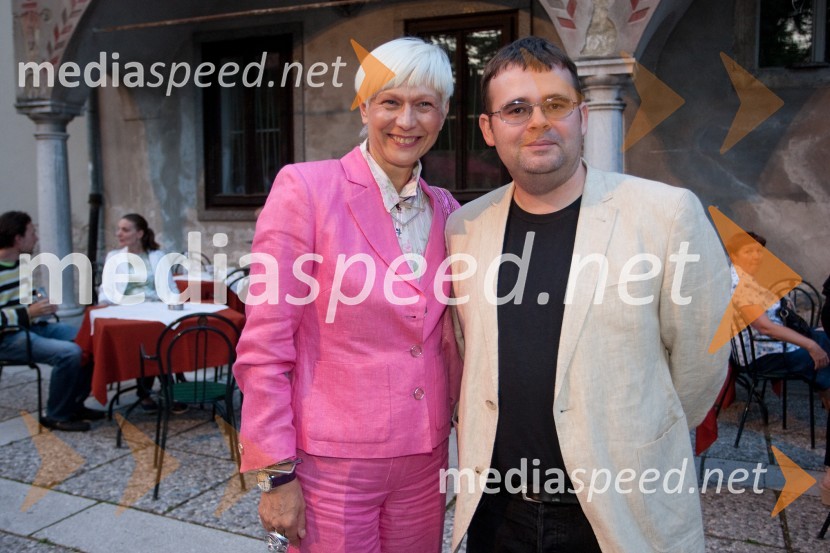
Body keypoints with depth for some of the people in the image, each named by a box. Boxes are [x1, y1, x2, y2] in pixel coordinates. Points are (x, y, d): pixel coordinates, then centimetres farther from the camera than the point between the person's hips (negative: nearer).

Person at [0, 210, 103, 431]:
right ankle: (56, 416, -9)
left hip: (35, 326, 10)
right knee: (69, 353, -29)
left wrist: (41, 306, 6)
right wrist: (29, 313, -25)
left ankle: (74, 404, 13)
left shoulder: (21, 261, 10)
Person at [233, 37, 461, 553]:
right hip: (331, 464, -5)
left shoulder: (446, 210, 4)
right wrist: (277, 475, -12)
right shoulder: (306, 188, -11)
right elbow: (265, 346, -12)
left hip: (424, 462, 5)